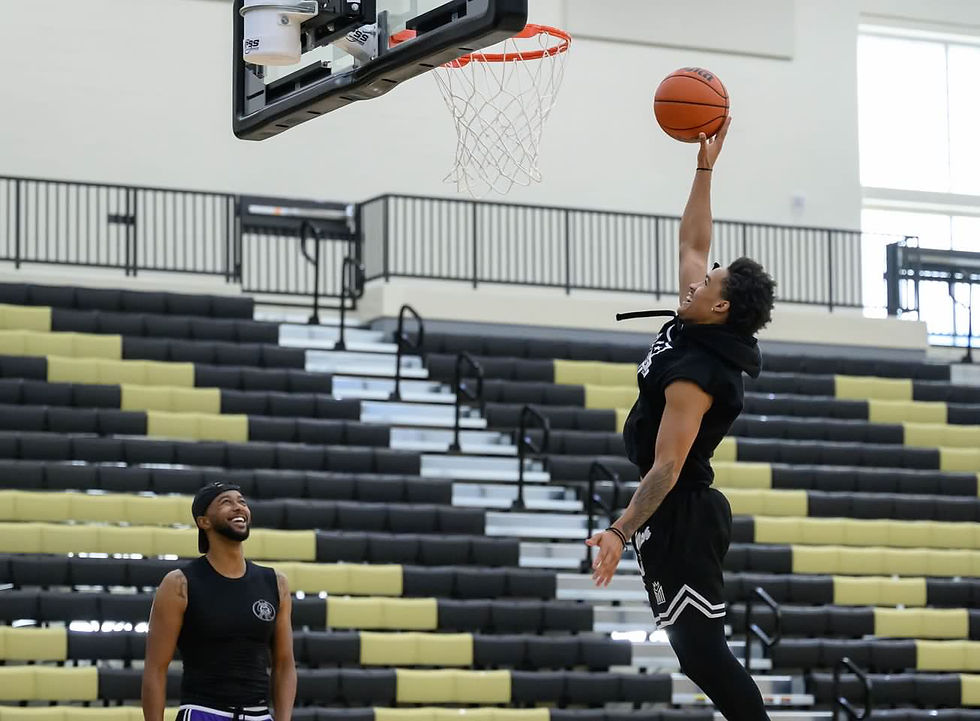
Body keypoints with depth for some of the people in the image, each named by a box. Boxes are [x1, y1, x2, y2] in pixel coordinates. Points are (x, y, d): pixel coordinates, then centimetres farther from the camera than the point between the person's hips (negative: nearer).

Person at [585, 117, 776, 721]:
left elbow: (667, 467, -27)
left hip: (680, 518, -10)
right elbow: (693, 244, 18)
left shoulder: (696, 375, -21)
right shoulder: (701, 334, 5)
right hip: (685, 512, 10)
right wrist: (705, 169, 18)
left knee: (701, 649, -11)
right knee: (700, 649, 11)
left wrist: (621, 532, -31)